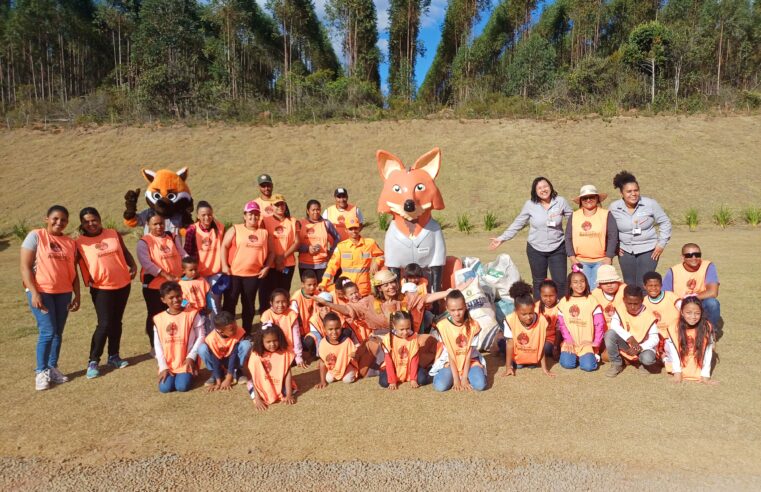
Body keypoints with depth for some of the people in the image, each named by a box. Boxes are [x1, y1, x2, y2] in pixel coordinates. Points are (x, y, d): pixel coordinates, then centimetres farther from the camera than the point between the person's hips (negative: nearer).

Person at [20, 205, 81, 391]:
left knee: (58, 333, 8)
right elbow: (25, 267, -7)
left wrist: (77, 295, 6)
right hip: (41, 292, -4)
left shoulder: (70, 242, 10)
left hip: (63, 293, 4)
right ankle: (41, 371, 7)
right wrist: (34, 292, -15)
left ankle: (53, 368, 20)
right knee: (47, 332, -8)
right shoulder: (35, 236, -3)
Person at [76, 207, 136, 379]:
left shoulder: (114, 234, 5)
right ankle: (93, 361, 5)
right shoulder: (80, 242, -4)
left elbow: (125, 252, 12)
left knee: (116, 322, 13)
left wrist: (133, 266, -2)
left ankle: (114, 356, 25)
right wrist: (87, 279, -15)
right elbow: (79, 263, -2)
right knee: (104, 324, -9)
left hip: (123, 284, 4)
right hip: (101, 288, -4)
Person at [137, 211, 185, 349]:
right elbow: (146, 263, -20)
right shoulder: (144, 242, -8)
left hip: (175, 284, 4)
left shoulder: (173, 237, 7)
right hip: (154, 285, -4)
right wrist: (166, 275, -27)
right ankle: (155, 346, 24)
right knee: (155, 316, 9)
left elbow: (182, 254, 1)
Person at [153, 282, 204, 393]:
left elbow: (201, 337, -3)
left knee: (182, 387, -19)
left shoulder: (192, 314, -6)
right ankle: (167, 372, 18)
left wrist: (191, 356, -13)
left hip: (186, 362, -2)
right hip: (168, 364, 3)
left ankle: (187, 374, 14)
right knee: (164, 388, -14)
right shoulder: (158, 319, 1)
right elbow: (157, 345, 3)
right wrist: (163, 367, -4)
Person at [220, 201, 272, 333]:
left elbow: (270, 252, 13)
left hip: (254, 275, 2)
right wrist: (224, 266, -10)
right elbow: (224, 247, -2)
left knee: (249, 305, 11)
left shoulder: (264, 233, 10)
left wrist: (266, 267, 0)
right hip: (233, 273, -2)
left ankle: (246, 333, 23)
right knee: (229, 303, 3)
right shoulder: (235, 229, 2)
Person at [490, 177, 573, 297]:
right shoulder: (530, 205, -7)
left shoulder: (560, 201, -5)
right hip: (536, 250, 0)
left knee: (561, 282, 3)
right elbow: (517, 224, -1)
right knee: (539, 283, 12)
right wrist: (501, 238, -5)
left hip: (558, 249, 0)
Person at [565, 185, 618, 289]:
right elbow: (568, 238, 6)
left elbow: (613, 236, -2)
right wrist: (572, 258, -3)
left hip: (601, 261, -1)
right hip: (580, 262, 2)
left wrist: (609, 258, -8)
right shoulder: (574, 216, 6)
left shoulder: (606, 215, 1)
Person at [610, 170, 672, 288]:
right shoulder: (614, 207, -5)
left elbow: (665, 222, 1)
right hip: (626, 252, 3)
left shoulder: (650, 204, -10)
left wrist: (662, 244, -3)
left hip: (648, 251, -2)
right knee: (629, 285, 12)